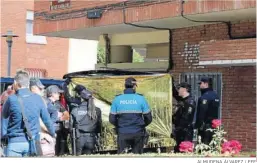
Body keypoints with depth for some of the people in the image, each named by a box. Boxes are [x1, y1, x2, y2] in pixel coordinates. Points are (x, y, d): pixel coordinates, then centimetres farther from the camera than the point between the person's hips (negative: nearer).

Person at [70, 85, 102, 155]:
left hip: (79, 138, -1)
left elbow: (71, 125, 0)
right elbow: (99, 125, 4)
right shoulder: (97, 110, -1)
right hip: (91, 139, 1)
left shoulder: (75, 110, -5)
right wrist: (97, 135, 16)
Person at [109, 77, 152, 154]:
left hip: (122, 133, 0)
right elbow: (148, 118, -3)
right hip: (137, 133, 0)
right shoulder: (141, 99, -5)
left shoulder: (117, 99, -2)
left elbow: (112, 119, -1)